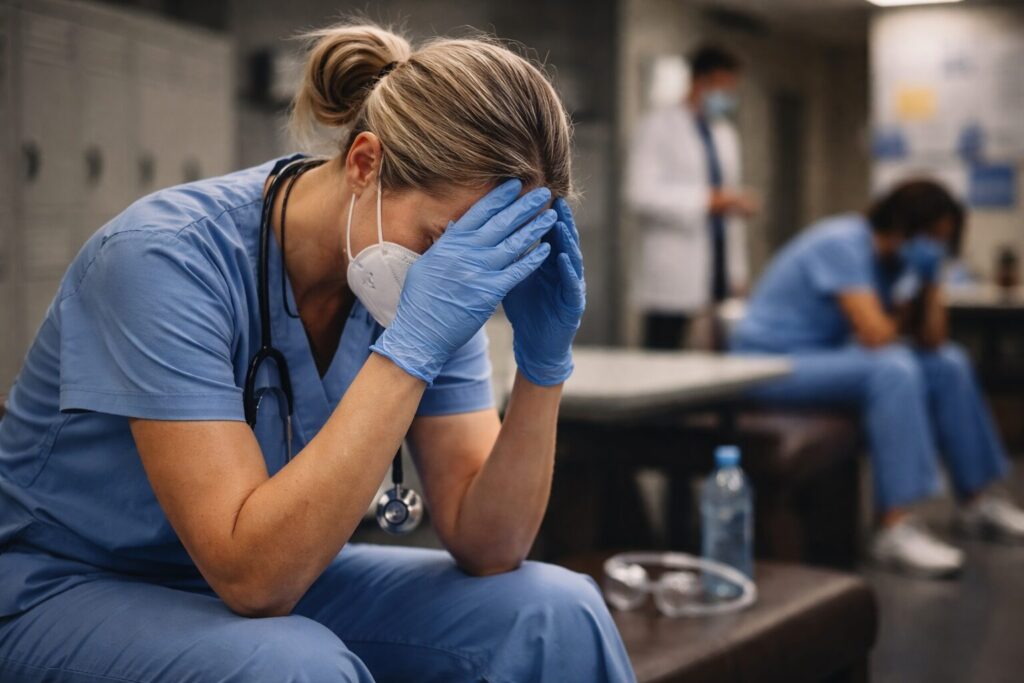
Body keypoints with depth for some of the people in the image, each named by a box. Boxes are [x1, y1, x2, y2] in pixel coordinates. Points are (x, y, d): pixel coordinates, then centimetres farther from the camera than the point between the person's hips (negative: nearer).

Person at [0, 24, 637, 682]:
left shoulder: (437, 284, -9)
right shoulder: (169, 257, -26)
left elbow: (485, 546, -11)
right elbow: (252, 572, -33)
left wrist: (544, 365, -26)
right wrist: (413, 346, -38)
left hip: (282, 577, 5)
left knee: (555, 614, -16)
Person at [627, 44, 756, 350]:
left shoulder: (726, 134, 21)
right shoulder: (658, 126, 0)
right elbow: (641, 193, -12)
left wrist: (738, 271, 17)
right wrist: (707, 200, -18)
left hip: (719, 268, 6)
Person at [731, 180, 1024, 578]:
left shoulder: (895, 257, 5)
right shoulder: (844, 245, -22)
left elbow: (931, 342, 1)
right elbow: (875, 336, -31)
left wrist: (929, 278, -11)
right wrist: (899, 320, -9)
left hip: (827, 355, 10)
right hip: (771, 365, -10)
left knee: (948, 365, 7)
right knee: (893, 368, -32)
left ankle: (977, 502, 17)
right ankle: (896, 528, -35)